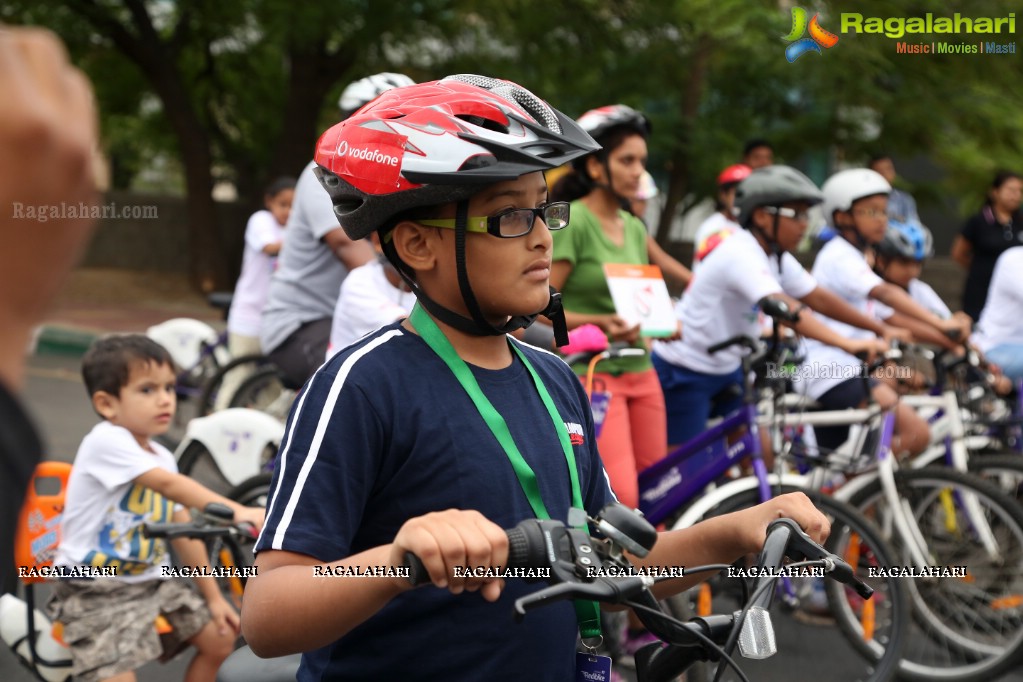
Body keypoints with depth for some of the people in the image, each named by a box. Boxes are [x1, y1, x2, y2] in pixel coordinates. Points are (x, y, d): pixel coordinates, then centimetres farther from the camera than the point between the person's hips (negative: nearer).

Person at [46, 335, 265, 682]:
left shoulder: (161, 458, 8)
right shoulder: (106, 441, -18)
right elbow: (170, 485, -29)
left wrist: (213, 596, 7)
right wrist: (236, 511, -37)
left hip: (153, 582, 8)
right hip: (97, 591, -8)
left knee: (220, 639, 8)